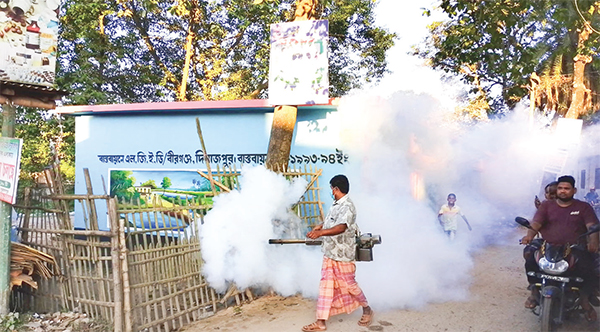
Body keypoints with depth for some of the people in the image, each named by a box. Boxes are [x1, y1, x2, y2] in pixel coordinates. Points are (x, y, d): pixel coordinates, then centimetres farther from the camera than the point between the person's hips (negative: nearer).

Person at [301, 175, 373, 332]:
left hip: (343, 254, -8)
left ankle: (367, 310, 31)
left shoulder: (348, 206, -19)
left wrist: (320, 232, -44)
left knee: (349, 285, 7)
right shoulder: (336, 205, 11)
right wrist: (318, 227, 17)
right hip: (329, 252, 8)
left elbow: (341, 227, -34)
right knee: (326, 285, 5)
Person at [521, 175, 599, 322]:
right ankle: (534, 291, -7)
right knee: (530, 256, -27)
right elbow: (536, 223, -1)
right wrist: (529, 235, -23)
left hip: (575, 249, 0)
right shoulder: (546, 205, 13)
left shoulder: (583, 207, 13)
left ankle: (585, 300, 1)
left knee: (588, 268, -28)